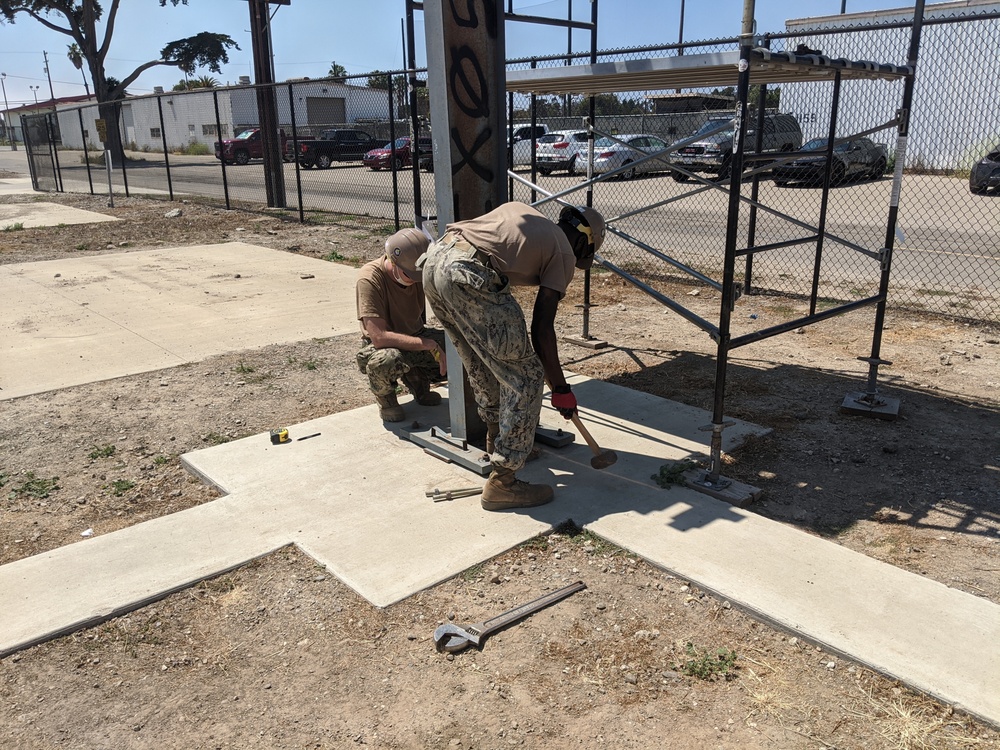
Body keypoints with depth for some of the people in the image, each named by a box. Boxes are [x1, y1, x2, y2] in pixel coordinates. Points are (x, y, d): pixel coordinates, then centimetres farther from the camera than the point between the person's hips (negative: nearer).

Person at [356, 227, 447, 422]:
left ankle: (417, 380, 8)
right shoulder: (370, 279, -28)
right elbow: (379, 337, -33)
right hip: (381, 347, -5)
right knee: (385, 361, -41)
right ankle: (386, 401, -4)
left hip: (416, 338, 5)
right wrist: (430, 345, -34)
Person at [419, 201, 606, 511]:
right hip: (471, 276, -8)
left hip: (434, 260, 8)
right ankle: (503, 482, 5)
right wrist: (561, 389, 13)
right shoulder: (564, 253, 13)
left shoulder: (519, 210, 31)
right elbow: (541, 329, 5)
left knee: (483, 365, 27)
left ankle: (497, 439, 46)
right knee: (525, 377, 4)